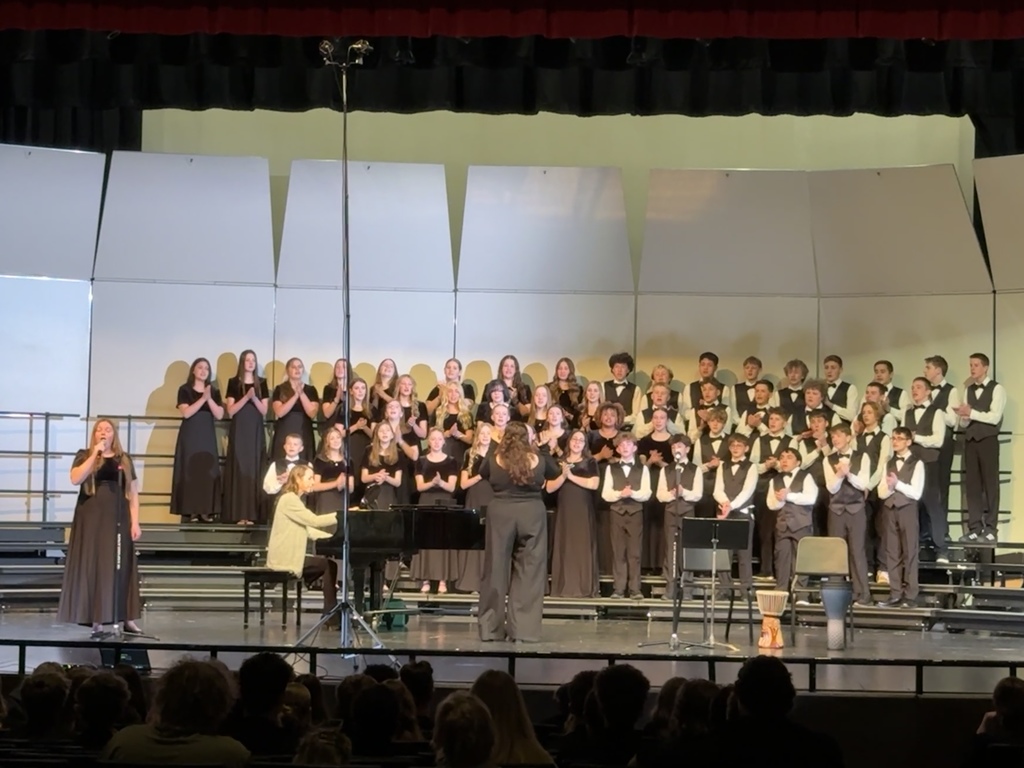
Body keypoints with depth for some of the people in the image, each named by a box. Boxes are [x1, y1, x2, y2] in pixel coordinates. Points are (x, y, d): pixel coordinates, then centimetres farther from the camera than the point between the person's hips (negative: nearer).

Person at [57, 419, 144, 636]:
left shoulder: (124, 460, 11)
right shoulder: (84, 456, 4)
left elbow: (133, 493, 9)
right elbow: (75, 479, -15)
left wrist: (135, 522, 0)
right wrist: (95, 454, -16)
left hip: (118, 519, 2)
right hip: (91, 518, -2)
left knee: (121, 567, 3)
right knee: (93, 565, -4)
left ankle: (128, 619, 5)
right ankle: (97, 620, -3)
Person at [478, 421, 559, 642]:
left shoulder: (495, 459, -2)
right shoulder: (537, 459, -1)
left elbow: (482, 474, 19)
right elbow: (555, 473, 19)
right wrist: (543, 451, 25)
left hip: (501, 514, 0)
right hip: (532, 514, 0)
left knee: (496, 570, 8)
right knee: (529, 572, 3)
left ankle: (491, 628, 11)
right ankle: (524, 629, 0)